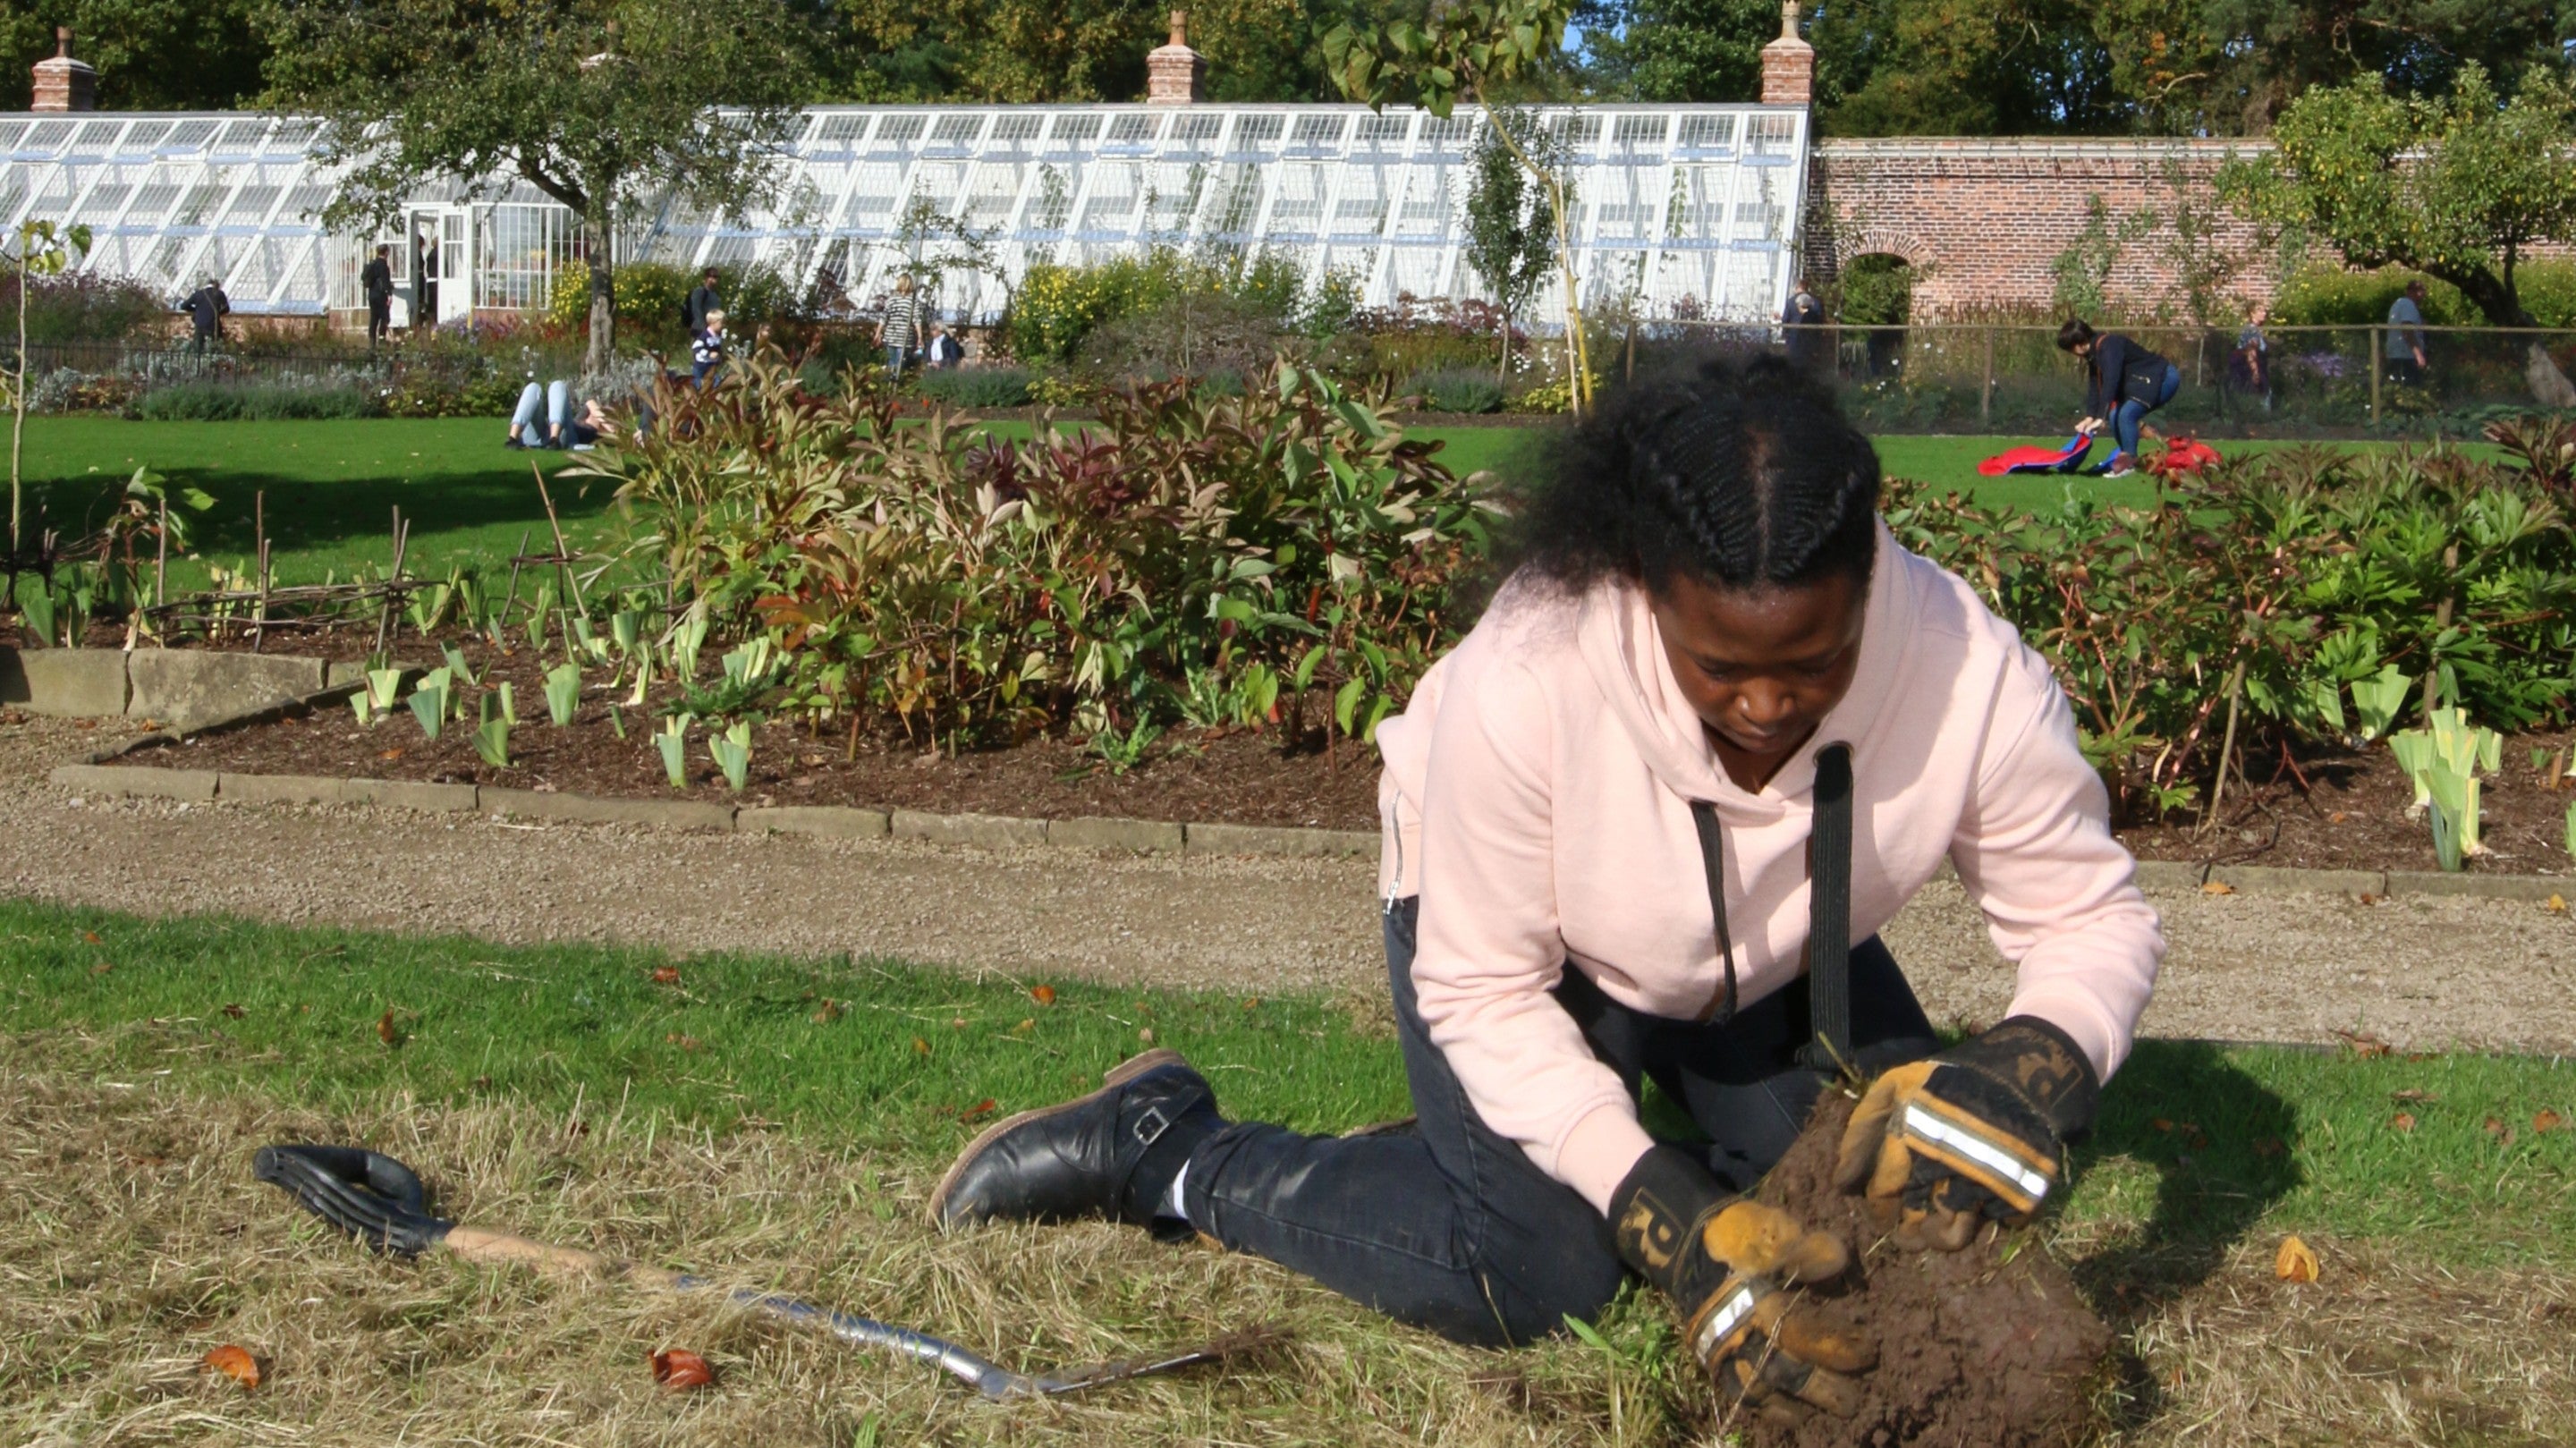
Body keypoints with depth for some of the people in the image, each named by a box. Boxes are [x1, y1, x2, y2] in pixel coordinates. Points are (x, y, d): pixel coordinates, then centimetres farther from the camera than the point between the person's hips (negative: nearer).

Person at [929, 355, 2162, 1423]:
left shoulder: (1973, 676, -35)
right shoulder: (1526, 683, -41)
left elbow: (2094, 917, -21)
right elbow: (1482, 990, -29)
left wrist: (2027, 1075, -44)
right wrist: (1664, 1214, -38)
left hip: (1779, 959, 4)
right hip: (1507, 923, -4)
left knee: (1904, 1215, -3)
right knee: (1531, 1281, -17)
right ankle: (1168, 1153, 0)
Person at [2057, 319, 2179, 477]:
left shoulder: (2108, 346, -25)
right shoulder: (2094, 352, 6)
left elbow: (2110, 382, -34)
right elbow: (2094, 387, 5)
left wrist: (2101, 418, -38)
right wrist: (2090, 417, -6)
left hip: (2164, 379, -10)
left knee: (2127, 414, -22)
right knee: (2114, 416, 1)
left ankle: (2129, 461, -12)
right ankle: (2126, 458, 11)